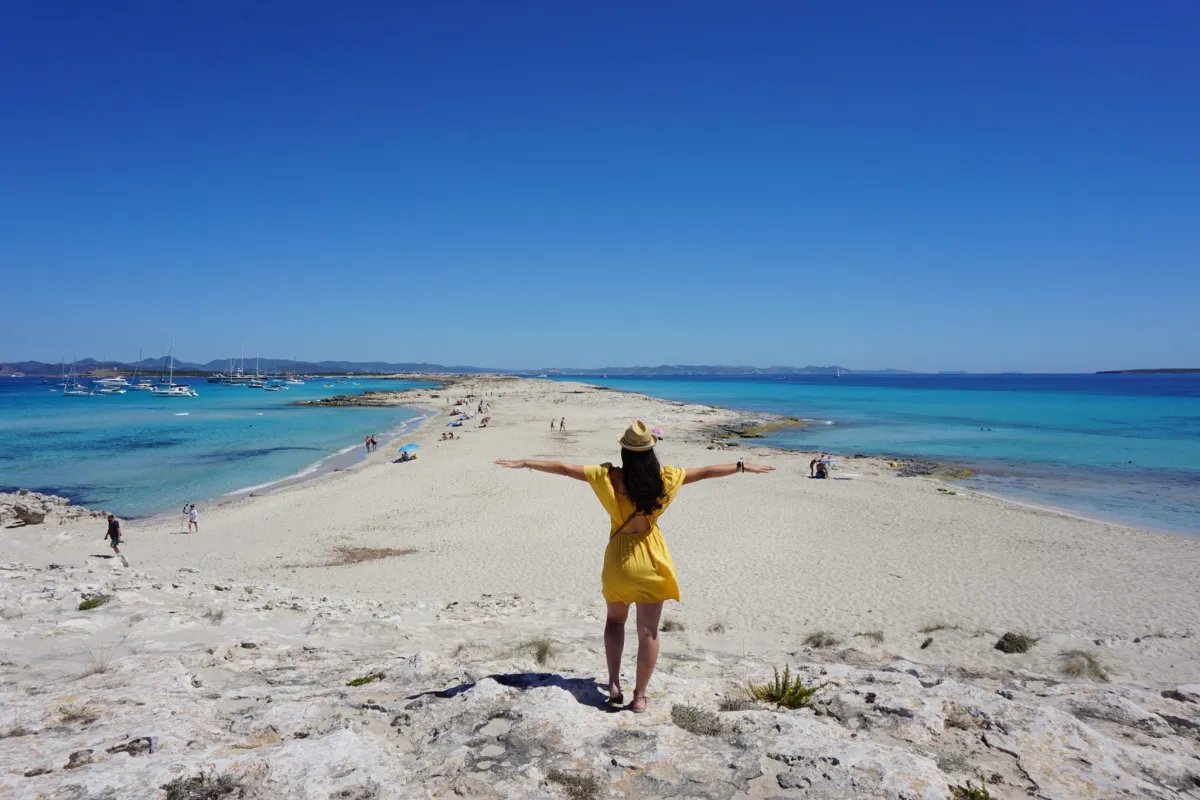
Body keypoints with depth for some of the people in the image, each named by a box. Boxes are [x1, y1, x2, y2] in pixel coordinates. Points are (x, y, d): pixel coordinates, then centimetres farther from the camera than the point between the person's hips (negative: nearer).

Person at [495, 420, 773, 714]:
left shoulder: (609, 478, -13)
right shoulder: (665, 479, -9)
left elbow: (564, 468, -9)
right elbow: (706, 472, 2)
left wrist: (524, 463, 0)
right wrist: (744, 466, 15)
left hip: (619, 558, 0)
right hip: (652, 559, 0)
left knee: (615, 619, 23)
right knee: (648, 631, 10)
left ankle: (614, 684, 17)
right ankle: (640, 696, 16)